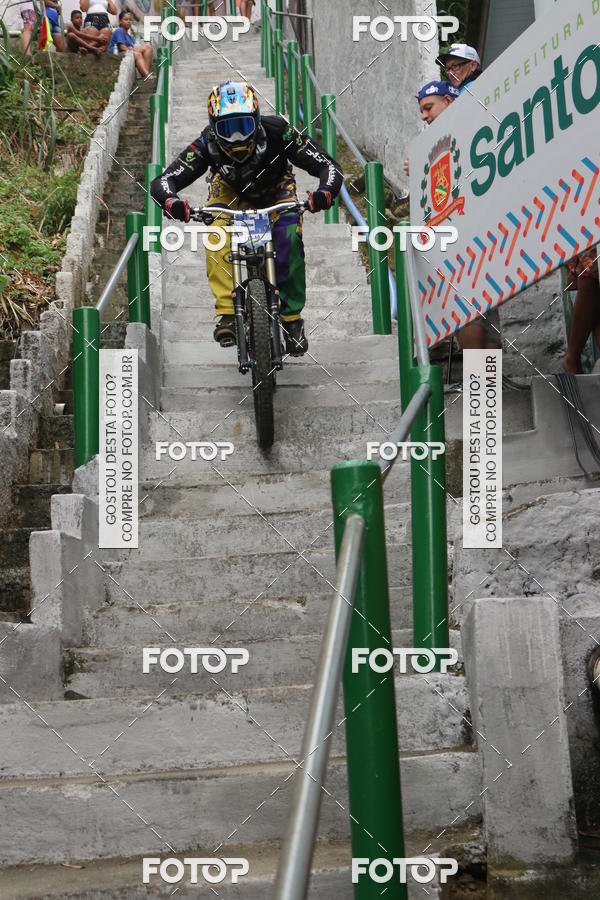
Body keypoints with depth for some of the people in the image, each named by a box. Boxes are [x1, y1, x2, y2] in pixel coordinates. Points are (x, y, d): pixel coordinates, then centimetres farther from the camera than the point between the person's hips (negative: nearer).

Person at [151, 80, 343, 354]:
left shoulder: (276, 132, -34)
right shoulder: (208, 144, -32)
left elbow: (329, 167, -34)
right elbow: (162, 182, -36)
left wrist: (325, 193, -57)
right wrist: (171, 201, -60)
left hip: (275, 191, 0)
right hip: (231, 192, 1)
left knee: (289, 236, -28)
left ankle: (292, 317, -13)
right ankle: (227, 312, -29)